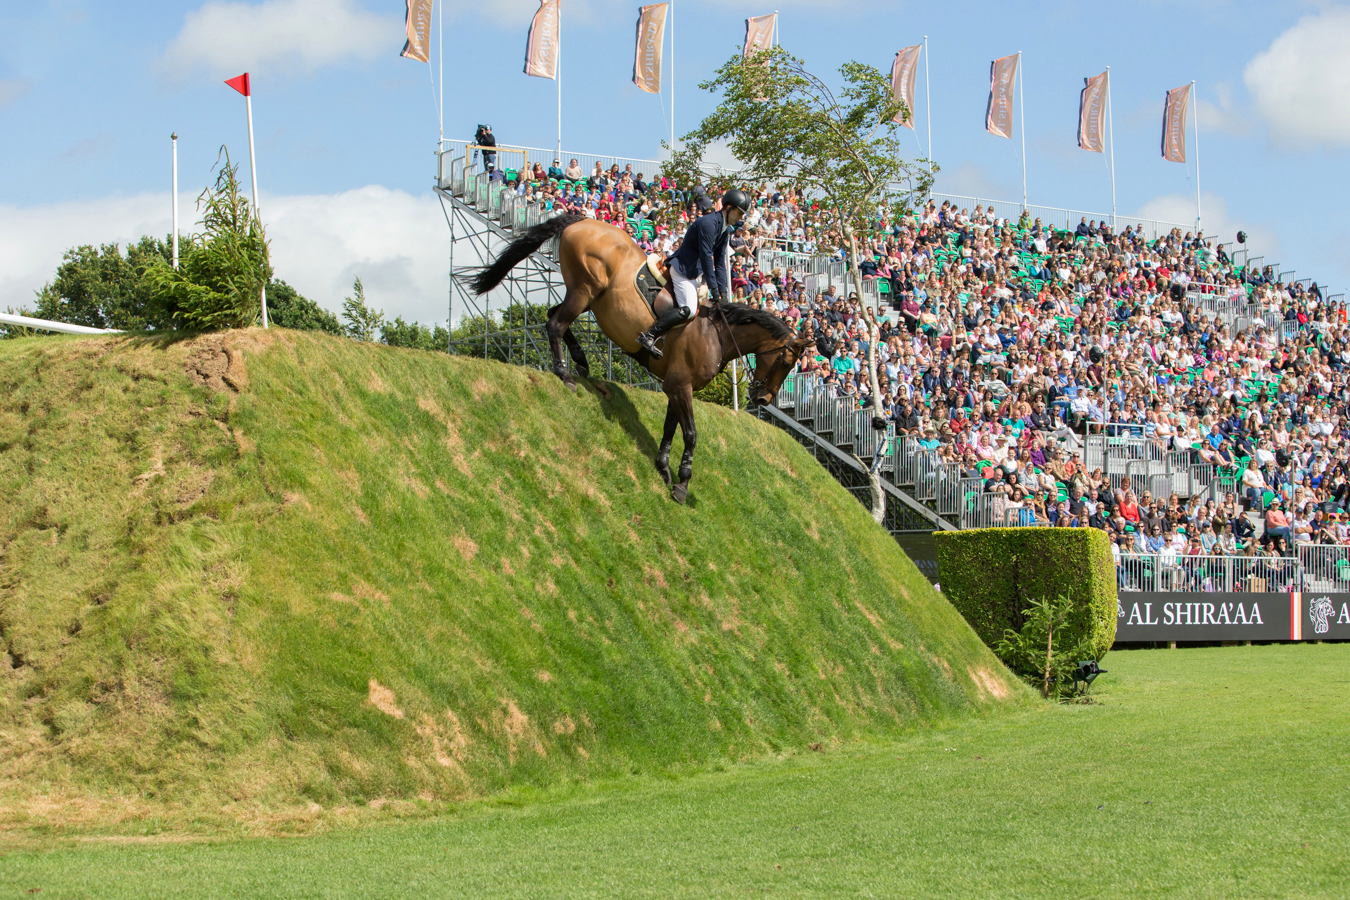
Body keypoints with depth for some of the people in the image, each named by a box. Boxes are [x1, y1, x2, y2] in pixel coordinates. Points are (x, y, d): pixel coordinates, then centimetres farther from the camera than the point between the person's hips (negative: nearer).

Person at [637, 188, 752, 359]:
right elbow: (706, 257, -23)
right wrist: (714, 289, -21)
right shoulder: (708, 223, -20)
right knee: (688, 309, -23)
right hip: (682, 267, -11)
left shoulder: (725, 229, 10)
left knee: (694, 308, 13)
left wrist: (722, 290, 5)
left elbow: (720, 262, 12)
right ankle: (648, 336, -26)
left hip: (691, 272, 11)